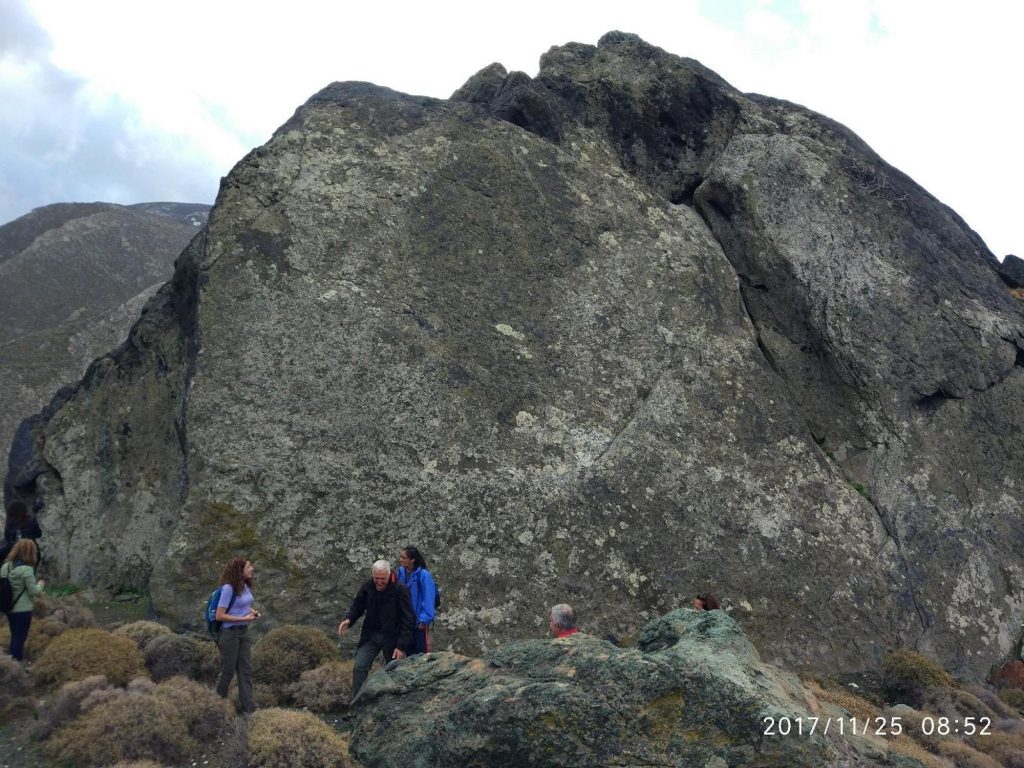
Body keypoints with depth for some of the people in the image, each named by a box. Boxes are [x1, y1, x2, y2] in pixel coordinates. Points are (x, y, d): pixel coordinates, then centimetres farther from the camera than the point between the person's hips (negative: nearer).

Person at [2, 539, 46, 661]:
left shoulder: (6, 566, 1)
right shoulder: (27, 569, -20)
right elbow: (33, 591, -16)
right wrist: (40, 583, 3)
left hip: (9, 607, 7)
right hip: (23, 609, -7)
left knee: (14, 637, 19)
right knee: (20, 638, 4)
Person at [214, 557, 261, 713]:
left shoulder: (245, 586, 4)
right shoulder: (229, 588, -20)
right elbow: (219, 616, -20)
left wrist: (252, 612, 2)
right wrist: (243, 618, -21)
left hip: (243, 632, 7)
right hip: (230, 633, -7)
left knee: (246, 670, 6)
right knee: (228, 670, 7)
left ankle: (249, 707, 9)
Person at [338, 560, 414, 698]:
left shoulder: (400, 590, -18)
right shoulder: (367, 587, -7)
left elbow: (407, 620, -16)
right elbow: (357, 606, 7)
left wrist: (401, 646, -19)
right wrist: (348, 620, -15)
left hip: (392, 638, -3)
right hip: (371, 635, 3)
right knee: (359, 667, -10)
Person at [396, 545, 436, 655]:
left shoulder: (423, 575, -21)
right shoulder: (401, 572, -3)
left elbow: (428, 599, -18)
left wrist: (425, 619, -17)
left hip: (419, 621, -6)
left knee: (421, 653, 3)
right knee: (409, 651, 19)